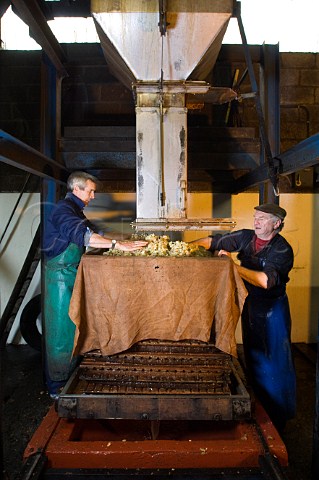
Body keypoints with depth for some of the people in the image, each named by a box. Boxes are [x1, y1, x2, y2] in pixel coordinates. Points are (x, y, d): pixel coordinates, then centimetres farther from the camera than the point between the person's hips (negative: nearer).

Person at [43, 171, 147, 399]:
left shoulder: (74, 210, 17)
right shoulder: (64, 209, -16)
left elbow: (94, 231, 15)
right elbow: (82, 235, -32)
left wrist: (126, 242, 5)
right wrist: (117, 244, -37)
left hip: (71, 274, 10)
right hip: (61, 275, -10)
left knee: (72, 326, 16)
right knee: (61, 328, -1)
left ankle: (70, 376, 31)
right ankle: (57, 386, 13)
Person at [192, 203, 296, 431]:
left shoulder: (283, 250, -19)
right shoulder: (246, 237, -4)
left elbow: (265, 280, -33)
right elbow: (213, 242, 0)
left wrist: (233, 265, -29)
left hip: (272, 309, -5)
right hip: (251, 304, 6)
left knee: (275, 361, 5)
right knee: (252, 357, 18)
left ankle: (278, 416, 28)